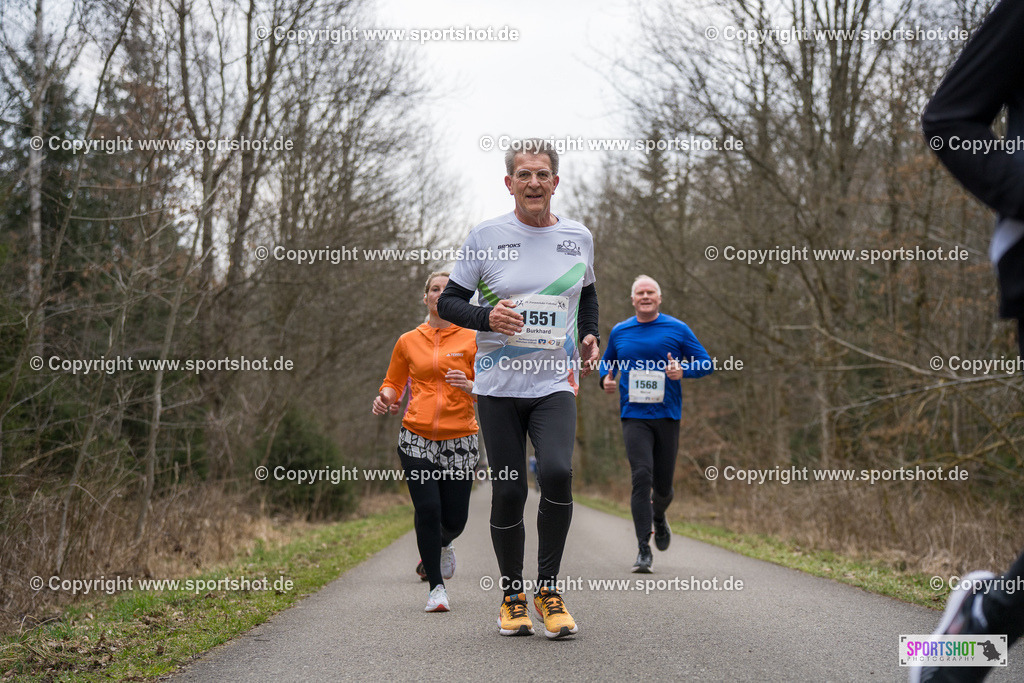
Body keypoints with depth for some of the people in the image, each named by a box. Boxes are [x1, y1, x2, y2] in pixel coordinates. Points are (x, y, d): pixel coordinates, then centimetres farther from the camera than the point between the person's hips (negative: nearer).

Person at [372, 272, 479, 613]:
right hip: (416, 437, 0)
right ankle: (436, 587, 2)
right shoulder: (408, 341, 9)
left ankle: (443, 545, 41)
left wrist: (469, 386, -16)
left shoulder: (471, 339, 5)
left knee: (454, 518, 2)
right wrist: (385, 398, -3)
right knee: (427, 508, -12)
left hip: (459, 438, 0)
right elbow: (393, 382, 19)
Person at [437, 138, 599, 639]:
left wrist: (590, 336, 11)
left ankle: (548, 588, -6)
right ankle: (513, 595, 19)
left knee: (556, 472, -22)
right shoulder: (486, 236, 0)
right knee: (509, 491, 0)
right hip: (499, 384, 0)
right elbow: (448, 301, 5)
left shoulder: (578, 237, 8)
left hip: (555, 383, 1)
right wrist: (487, 318, -14)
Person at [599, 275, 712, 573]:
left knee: (663, 484, 6)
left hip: (667, 415, 0)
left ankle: (659, 517, 43)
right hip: (634, 417, 0)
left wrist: (682, 370, -15)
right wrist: (606, 379, 1)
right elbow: (606, 362, 24)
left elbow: (706, 364, 5)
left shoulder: (677, 329, 4)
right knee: (641, 477, -16)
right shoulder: (619, 332, 9)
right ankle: (644, 550, -14)